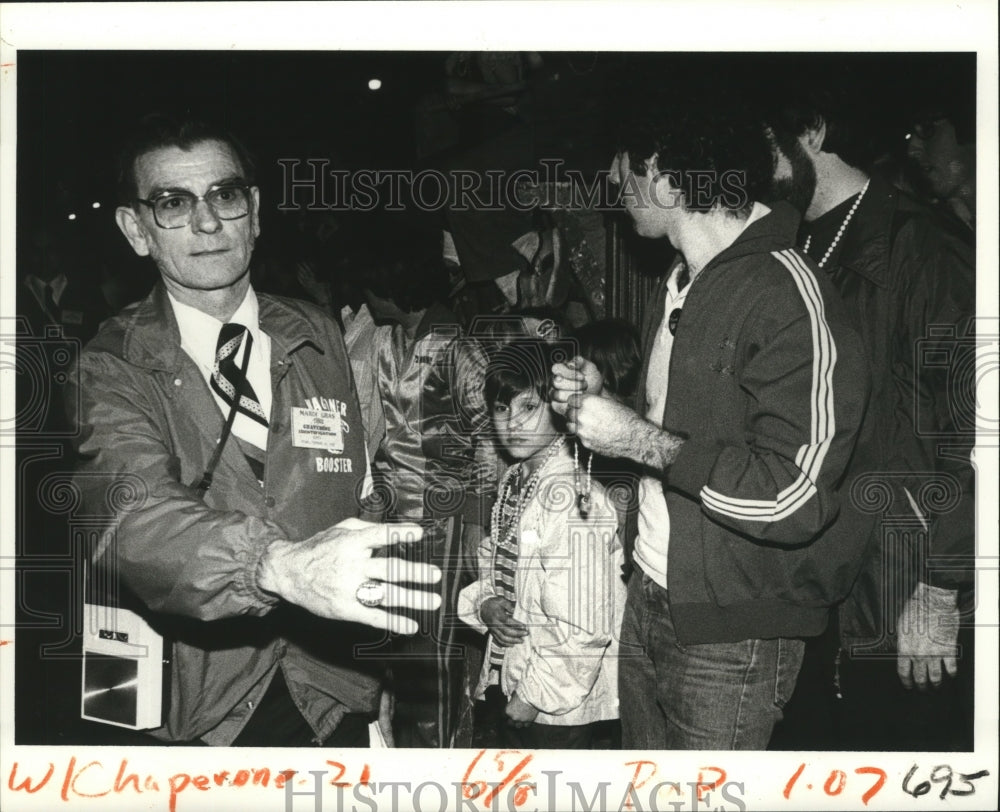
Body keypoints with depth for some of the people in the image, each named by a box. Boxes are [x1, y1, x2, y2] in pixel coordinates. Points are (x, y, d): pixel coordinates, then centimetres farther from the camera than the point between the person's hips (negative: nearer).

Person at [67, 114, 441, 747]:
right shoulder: (111, 370, -9)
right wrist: (285, 568, -43)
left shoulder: (321, 339, 4)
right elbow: (134, 519, -26)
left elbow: (363, 500, 5)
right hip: (191, 716, -2)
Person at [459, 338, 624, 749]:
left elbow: (583, 628, -25)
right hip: (505, 683, 9)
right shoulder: (515, 480, 5)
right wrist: (484, 604, -5)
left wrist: (533, 696, -17)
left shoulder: (573, 498, -23)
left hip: (558, 706, -8)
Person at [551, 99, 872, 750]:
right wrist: (600, 401, 5)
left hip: (732, 638, -8)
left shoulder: (788, 297, -20)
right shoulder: (681, 285, 10)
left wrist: (639, 440, -23)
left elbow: (793, 501, -27)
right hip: (650, 597, 8)